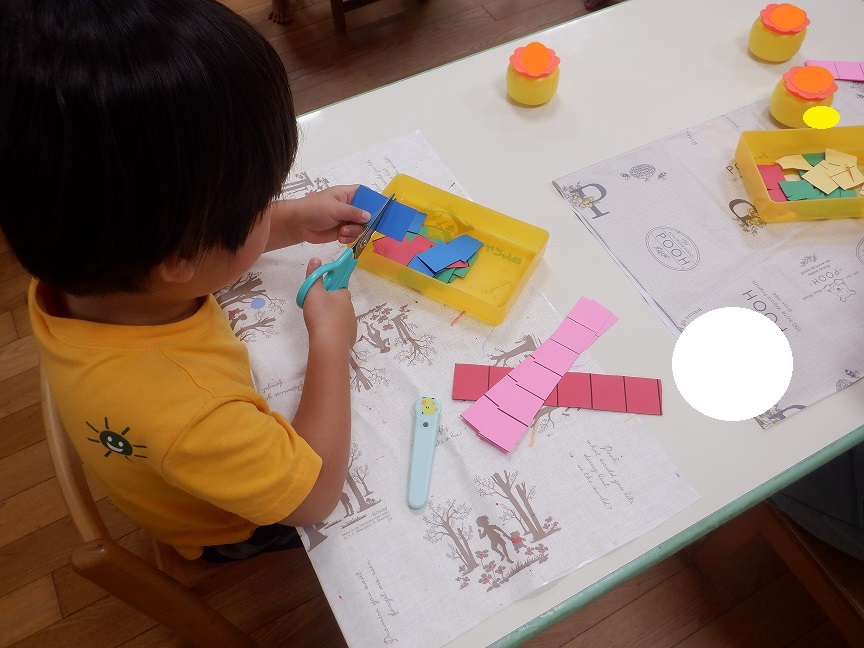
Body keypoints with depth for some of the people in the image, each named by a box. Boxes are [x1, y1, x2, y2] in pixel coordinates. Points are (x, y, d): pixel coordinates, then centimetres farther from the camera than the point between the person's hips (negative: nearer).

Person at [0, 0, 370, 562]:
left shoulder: (72, 277, -28)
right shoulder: (189, 416, -52)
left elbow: (201, 244, -4)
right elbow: (317, 494, -33)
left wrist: (295, 221, -10)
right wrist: (331, 337, -27)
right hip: (231, 529, -5)